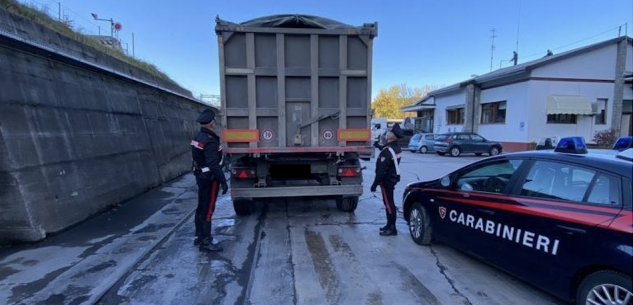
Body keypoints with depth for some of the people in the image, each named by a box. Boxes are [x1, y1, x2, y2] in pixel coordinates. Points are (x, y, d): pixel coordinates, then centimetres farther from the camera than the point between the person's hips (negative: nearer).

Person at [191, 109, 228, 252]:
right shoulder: (210, 141, -23)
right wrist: (223, 181, -24)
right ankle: (205, 241, 5)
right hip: (209, 178, -10)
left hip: (201, 176, 10)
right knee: (208, 209, -3)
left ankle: (199, 236, 30)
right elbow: (213, 164, -28)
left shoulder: (197, 137, 8)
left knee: (201, 207, 17)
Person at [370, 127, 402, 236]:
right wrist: (382, 148, 16)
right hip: (392, 178, 10)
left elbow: (382, 169, -25)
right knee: (389, 202, 17)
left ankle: (392, 228, 5)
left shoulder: (387, 151, -23)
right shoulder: (396, 148, 5)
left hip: (386, 180, -10)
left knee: (389, 203, -3)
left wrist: (375, 183, -19)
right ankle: (390, 224, 27)